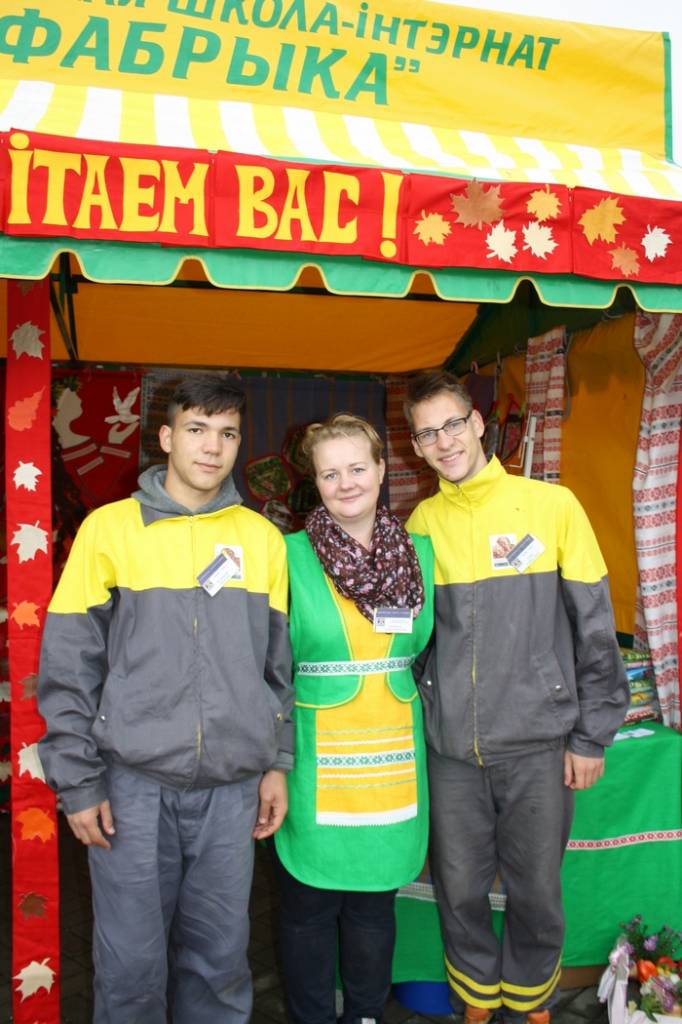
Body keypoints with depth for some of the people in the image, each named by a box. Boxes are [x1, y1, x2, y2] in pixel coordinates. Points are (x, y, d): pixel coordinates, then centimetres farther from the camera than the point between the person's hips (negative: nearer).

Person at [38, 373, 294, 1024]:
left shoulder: (262, 538, 5)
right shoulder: (110, 527, -3)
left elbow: (278, 662, 11)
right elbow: (69, 666, -3)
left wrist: (278, 762, 8)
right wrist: (77, 783, -5)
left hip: (233, 786, 3)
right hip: (134, 784, -2)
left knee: (219, 958, 13)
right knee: (131, 960, 8)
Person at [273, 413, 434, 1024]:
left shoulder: (420, 552, 4)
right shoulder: (292, 556, -7)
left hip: (393, 758, 3)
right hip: (316, 761, -3)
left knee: (375, 900, 17)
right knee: (310, 904, 12)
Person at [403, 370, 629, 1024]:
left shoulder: (551, 504, -5)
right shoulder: (423, 522, 3)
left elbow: (594, 626, -3)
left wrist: (591, 734, -3)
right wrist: (417, 718, 8)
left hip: (538, 744, -2)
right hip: (451, 748, 2)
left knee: (535, 891, 12)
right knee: (459, 889, 13)